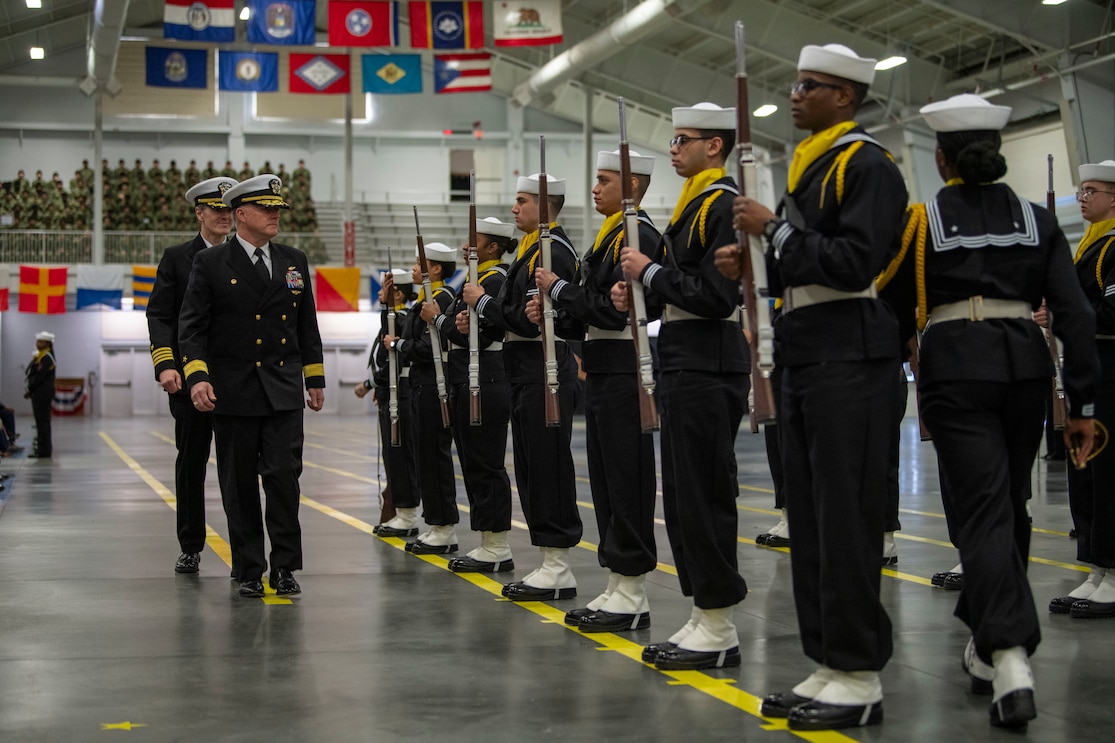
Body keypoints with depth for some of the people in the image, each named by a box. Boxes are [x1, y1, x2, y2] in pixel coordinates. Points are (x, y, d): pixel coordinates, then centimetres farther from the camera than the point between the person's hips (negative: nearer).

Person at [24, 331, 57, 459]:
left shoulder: (46, 358, -15)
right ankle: (42, 449, 19)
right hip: (39, 394, 10)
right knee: (41, 421, 13)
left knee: (42, 422, -7)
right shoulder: (40, 356, 17)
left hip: (42, 394, -10)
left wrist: (29, 390, -11)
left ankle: (44, 451, -6)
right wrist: (29, 390, 9)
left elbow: (39, 376, -19)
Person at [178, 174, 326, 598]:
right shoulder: (210, 264, -1)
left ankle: (284, 567, 1)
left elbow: (307, 327, 17)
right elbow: (191, 326, -4)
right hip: (233, 394, -2)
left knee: (284, 476, -6)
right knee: (240, 485, 4)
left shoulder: (294, 261, 11)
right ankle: (249, 570, 13)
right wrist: (197, 376, -16)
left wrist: (315, 379, 15)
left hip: (284, 392, 2)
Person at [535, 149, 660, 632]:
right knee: (607, 482, 11)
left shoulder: (637, 235, -12)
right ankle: (618, 589, 16)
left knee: (627, 481, -6)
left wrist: (558, 288, -11)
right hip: (604, 373, 10)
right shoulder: (611, 235, 19)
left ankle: (632, 597, -1)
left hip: (624, 374, -10)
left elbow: (614, 309, -21)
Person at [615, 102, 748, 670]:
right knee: (682, 497, 11)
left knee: (705, 496, -6)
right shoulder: (691, 205, 19)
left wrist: (650, 272, -13)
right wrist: (640, 290, 5)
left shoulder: (724, 205, -12)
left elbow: (716, 296, -21)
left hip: (708, 372, -10)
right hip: (683, 368, 10)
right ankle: (703, 619, 18)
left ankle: (719, 631, 0)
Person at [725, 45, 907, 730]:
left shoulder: (867, 165, -8)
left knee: (846, 517, -8)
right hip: (805, 357, 10)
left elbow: (854, 263, -21)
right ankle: (830, 666, 16)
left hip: (851, 357, -10)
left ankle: (860, 679, -1)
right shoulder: (811, 168, 20)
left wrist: (775, 230, -17)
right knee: (811, 518, 10)